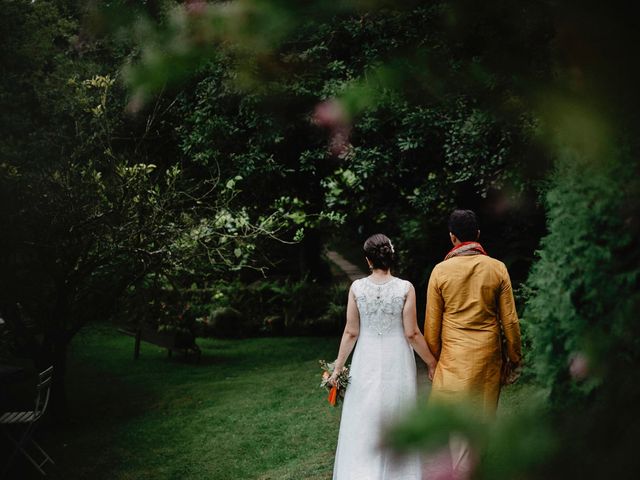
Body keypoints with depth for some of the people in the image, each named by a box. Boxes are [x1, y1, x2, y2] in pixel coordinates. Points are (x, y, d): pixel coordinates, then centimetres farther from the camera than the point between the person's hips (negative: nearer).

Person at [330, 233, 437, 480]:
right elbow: (412, 334, -8)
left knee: (362, 427, 9)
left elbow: (351, 333, -4)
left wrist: (337, 368, 5)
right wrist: (431, 362, 5)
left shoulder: (357, 288, -6)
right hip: (397, 363, 0)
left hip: (366, 363, 0)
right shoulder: (405, 288, -9)